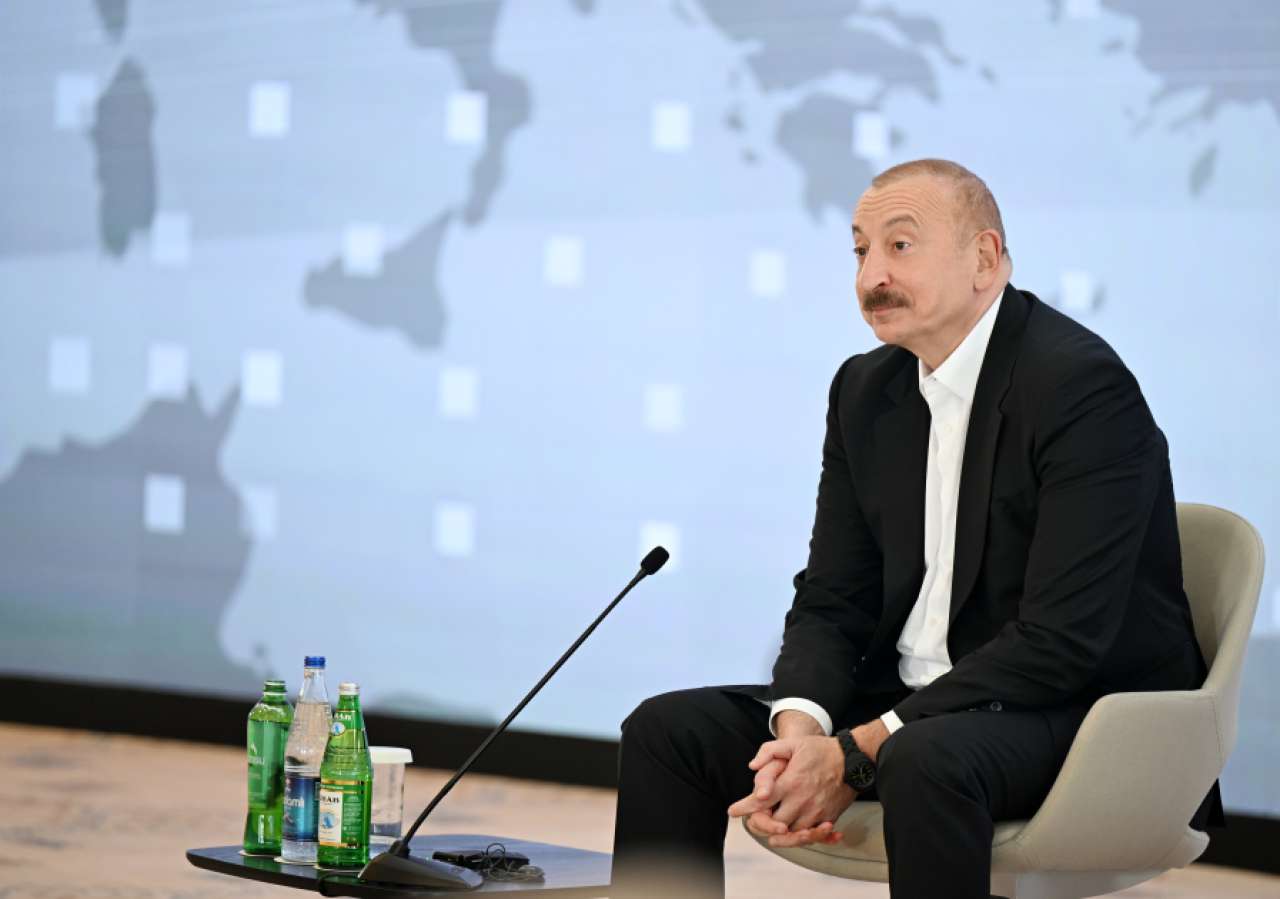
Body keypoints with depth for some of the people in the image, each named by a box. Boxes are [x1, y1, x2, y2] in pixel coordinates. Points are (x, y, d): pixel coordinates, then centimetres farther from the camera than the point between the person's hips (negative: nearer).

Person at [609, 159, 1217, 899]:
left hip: (1085, 713, -7)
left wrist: (856, 755, -23)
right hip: (918, 705, 7)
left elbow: (1062, 641, -23)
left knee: (927, 759, -38)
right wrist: (800, 727, -16)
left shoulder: (1083, 384, -17)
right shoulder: (865, 389, 8)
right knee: (668, 728, -7)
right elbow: (832, 601, 8)